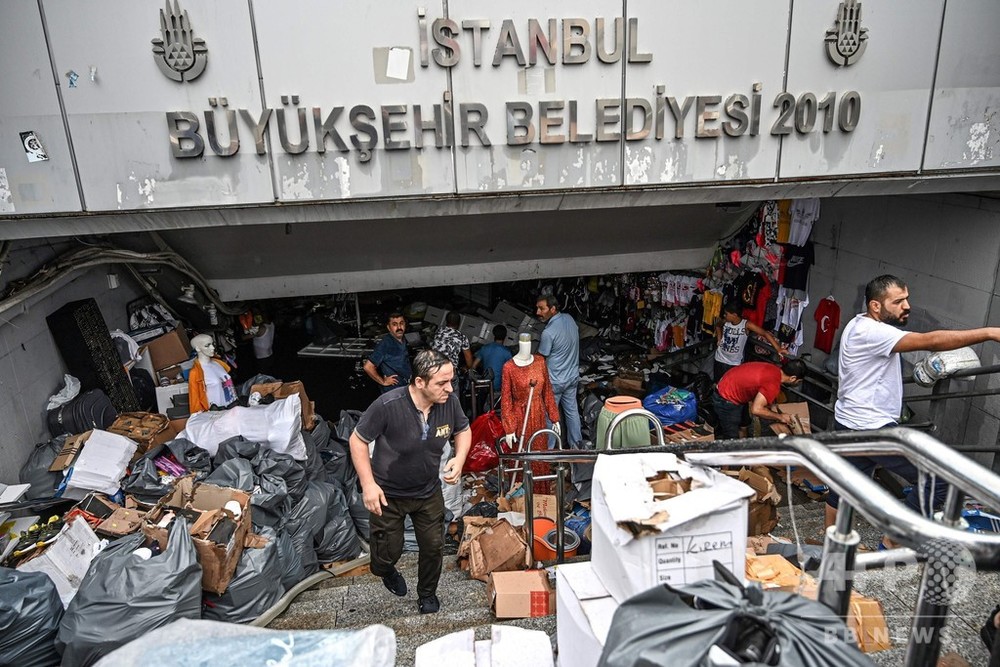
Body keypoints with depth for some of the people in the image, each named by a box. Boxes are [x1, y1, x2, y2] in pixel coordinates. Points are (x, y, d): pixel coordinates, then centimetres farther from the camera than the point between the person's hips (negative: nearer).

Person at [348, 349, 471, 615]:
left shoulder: (449, 402, -19)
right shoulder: (388, 405, -31)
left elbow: (463, 430, 3)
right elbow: (358, 440, -17)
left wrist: (459, 458, -15)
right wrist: (368, 484, -20)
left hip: (429, 491, 3)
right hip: (389, 493, -3)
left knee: (434, 546, 13)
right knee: (389, 550, 12)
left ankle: (427, 593, 43)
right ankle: (385, 571, 51)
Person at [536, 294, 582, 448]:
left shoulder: (548, 332, -28)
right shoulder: (569, 319, -4)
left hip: (555, 381, -7)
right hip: (572, 376, 7)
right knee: (572, 411, 19)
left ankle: (548, 448, 22)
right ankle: (575, 444, 31)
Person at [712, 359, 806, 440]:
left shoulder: (772, 369, -1)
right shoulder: (773, 384, -28)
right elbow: (756, 410, -29)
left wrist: (770, 405, 5)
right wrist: (780, 417, -15)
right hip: (726, 401, -9)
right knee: (732, 439, 3)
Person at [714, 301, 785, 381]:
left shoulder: (746, 324, -20)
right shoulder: (725, 321, -9)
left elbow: (765, 333, -25)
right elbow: (718, 326, 17)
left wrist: (778, 349, -34)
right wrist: (719, 338, 2)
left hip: (735, 363, -3)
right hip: (720, 359, 3)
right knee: (717, 383, 14)